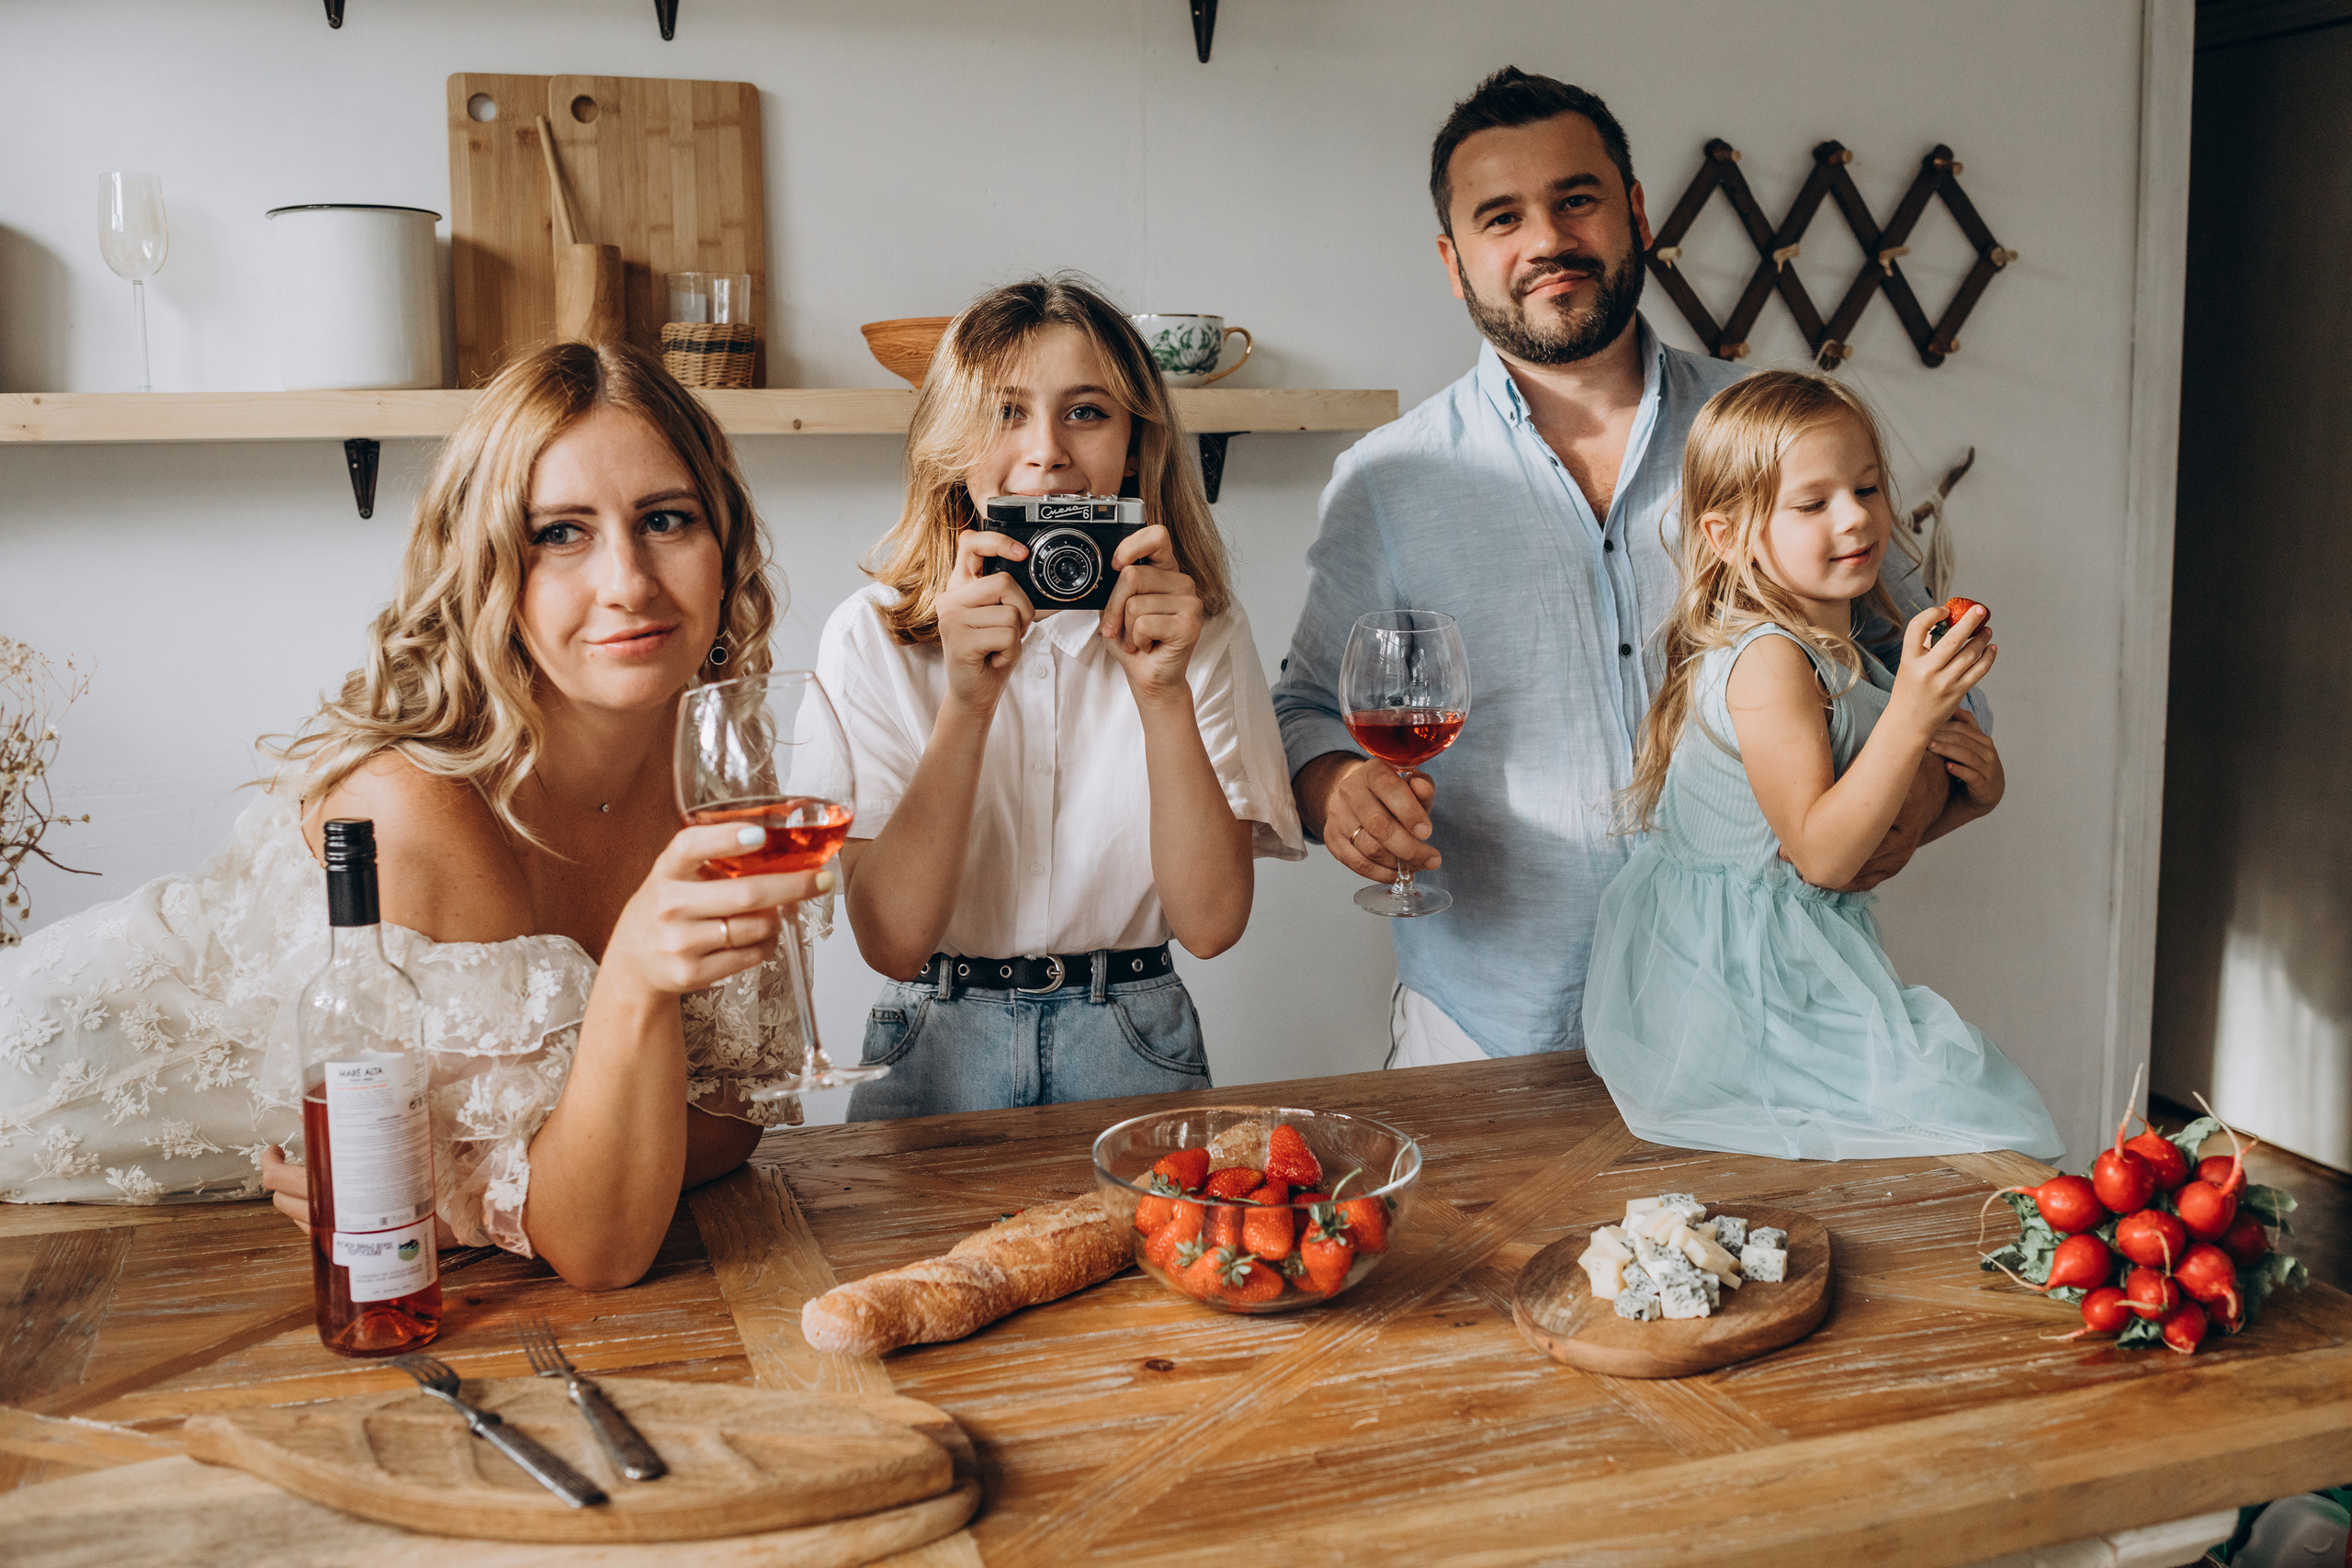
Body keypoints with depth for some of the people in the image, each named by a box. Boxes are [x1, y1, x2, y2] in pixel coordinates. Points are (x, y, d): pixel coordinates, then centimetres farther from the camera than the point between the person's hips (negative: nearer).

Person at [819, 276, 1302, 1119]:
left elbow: (1210, 923, -7)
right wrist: (967, 701, -20)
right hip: (938, 1047, -1)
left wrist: (1164, 693, -18)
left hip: (1133, 1050, 1)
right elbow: (892, 940, -11)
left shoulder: (1205, 632, 1)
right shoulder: (871, 637, -3)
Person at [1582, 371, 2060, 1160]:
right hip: (1741, 994, -9)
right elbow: (1821, 854, -25)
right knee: (1972, 1123, -10)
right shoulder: (1767, 662, -20)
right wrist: (1912, 714, -31)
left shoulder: (1851, 651, 10)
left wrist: (1965, 797, 0)